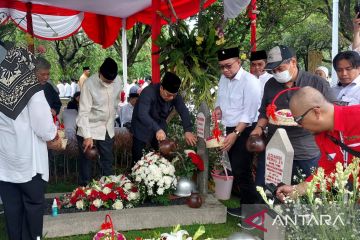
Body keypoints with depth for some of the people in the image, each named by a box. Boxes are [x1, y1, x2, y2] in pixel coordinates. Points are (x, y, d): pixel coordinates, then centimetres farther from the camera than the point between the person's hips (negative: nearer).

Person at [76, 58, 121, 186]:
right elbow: (83, 112, -23)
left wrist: (112, 120, 14)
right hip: (90, 128, -4)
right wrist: (87, 136, -29)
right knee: (86, 160, 6)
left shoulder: (117, 81, -8)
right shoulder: (89, 84, -22)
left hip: (108, 129, 5)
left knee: (108, 160, 13)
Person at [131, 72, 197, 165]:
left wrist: (188, 130, -34)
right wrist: (157, 129, -53)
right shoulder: (148, 92, -29)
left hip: (160, 127, 5)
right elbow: (142, 114, -40)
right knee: (138, 160, -4)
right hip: (142, 129, -5)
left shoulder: (174, 95, -12)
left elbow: (183, 111, -18)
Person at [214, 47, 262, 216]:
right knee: (234, 168, 15)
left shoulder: (250, 82, -18)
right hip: (229, 129, 8)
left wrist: (236, 134, -24)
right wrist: (218, 108, -4)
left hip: (244, 131, -8)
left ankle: (248, 207, 10)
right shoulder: (223, 78, 6)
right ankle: (240, 197, 30)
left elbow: (249, 113, -20)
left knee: (241, 170, -5)